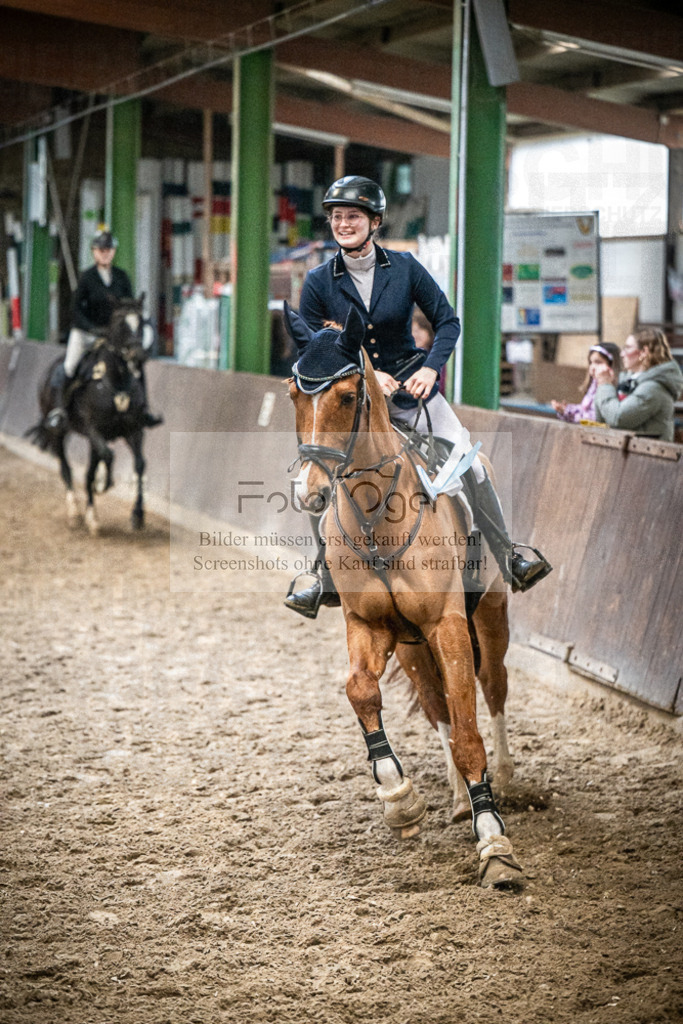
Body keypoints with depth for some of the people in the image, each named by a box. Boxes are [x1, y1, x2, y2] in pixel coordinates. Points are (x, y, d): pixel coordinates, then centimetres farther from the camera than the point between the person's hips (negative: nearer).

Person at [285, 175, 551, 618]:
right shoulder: (319, 282, -5)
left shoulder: (404, 267, -5)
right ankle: (327, 579, 3)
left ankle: (509, 560, 5)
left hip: (412, 388, 0)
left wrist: (430, 368, -17)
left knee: (470, 465, -9)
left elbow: (447, 321, -1)